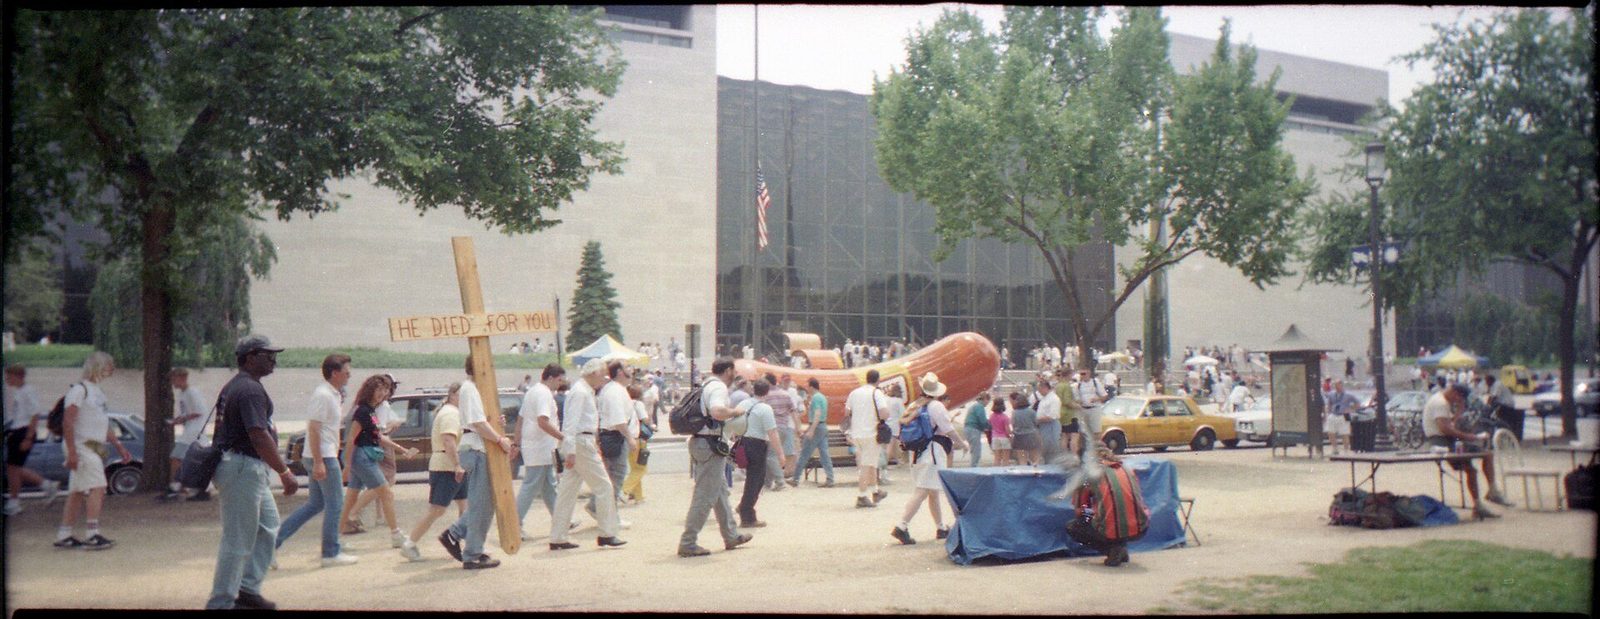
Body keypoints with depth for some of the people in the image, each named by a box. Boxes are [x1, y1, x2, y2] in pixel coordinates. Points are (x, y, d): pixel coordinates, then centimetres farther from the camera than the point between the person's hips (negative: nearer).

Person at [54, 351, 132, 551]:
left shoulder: (98, 392, 18)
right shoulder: (79, 390, -11)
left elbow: (104, 423, 26)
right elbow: (67, 422, -18)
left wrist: (119, 446, 23)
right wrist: (71, 452, -23)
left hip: (95, 448, 9)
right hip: (81, 447, -9)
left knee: (77, 492, 11)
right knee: (97, 488, -14)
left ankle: (63, 536, 16)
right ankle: (92, 535, -14)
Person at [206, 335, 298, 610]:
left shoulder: (233, 386, 16)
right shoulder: (251, 389, -17)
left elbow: (223, 430, 21)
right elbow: (259, 436, -26)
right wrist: (285, 472, -25)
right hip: (244, 468, -11)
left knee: (269, 526, 16)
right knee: (238, 540, -4)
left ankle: (248, 588, 19)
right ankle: (220, 603, 2)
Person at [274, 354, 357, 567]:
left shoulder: (332, 394, 14)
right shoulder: (323, 395, -16)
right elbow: (313, 429, -21)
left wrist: (334, 456, 24)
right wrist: (318, 462, -24)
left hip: (323, 457, 10)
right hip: (323, 458, -10)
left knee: (316, 503, 15)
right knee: (335, 505, -2)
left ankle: (276, 538, 14)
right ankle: (331, 554, 6)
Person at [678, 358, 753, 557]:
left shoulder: (706, 385, 15)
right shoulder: (719, 387, -15)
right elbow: (717, 412, -33)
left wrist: (729, 411, 25)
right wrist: (735, 411, -15)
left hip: (698, 442, 11)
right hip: (710, 445, -10)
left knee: (720, 491, 20)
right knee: (705, 496, -6)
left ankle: (731, 536, 31)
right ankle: (687, 543, -4)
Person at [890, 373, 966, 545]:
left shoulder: (913, 406, 10)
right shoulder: (936, 406, -10)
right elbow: (950, 431, -8)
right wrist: (962, 443, 10)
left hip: (917, 452, 8)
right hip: (933, 453, -8)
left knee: (933, 493, 18)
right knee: (922, 492, -11)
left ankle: (941, 528, 26)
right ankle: (902, 527, -19)